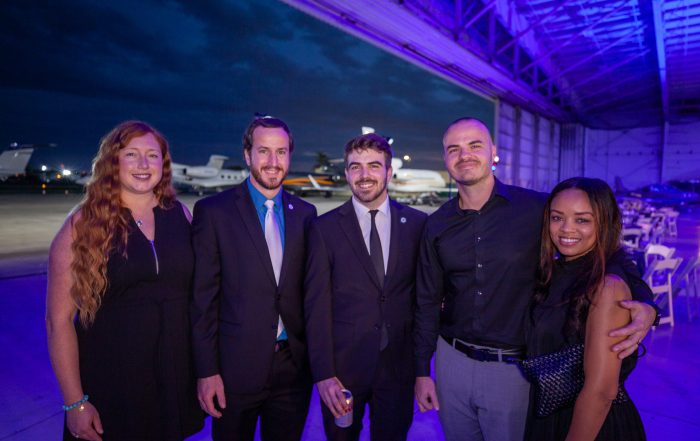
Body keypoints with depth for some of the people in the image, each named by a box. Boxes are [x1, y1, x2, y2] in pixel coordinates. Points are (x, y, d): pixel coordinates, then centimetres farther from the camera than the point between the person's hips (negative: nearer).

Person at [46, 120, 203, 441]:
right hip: (109, 381, -2)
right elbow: (59, 319, -8)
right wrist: (75, 403, -8)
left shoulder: (180, 214, -1)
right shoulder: (83, 224, -9)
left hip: (176, 375, 3)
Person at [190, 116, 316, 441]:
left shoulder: (305, 213, 3)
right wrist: (206, 371, -8)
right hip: (236, 367, -3)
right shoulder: (213, 211, -7)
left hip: (294, 367, 3)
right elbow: (203, 298, -7)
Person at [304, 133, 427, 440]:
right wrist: (323, 374, -11)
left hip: (399, 365, 1)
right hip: (342, 366, -1)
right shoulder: (324, 228, -5)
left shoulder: (418, 223, 0)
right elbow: (317, 306, -7)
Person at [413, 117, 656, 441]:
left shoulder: (537, 209, -11)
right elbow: (428, 302, 3)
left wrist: (644, 303, -19)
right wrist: (422, 371, 4)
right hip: (452, 361, 3)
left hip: (513, 367, -2)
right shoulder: (437, 225, -2)